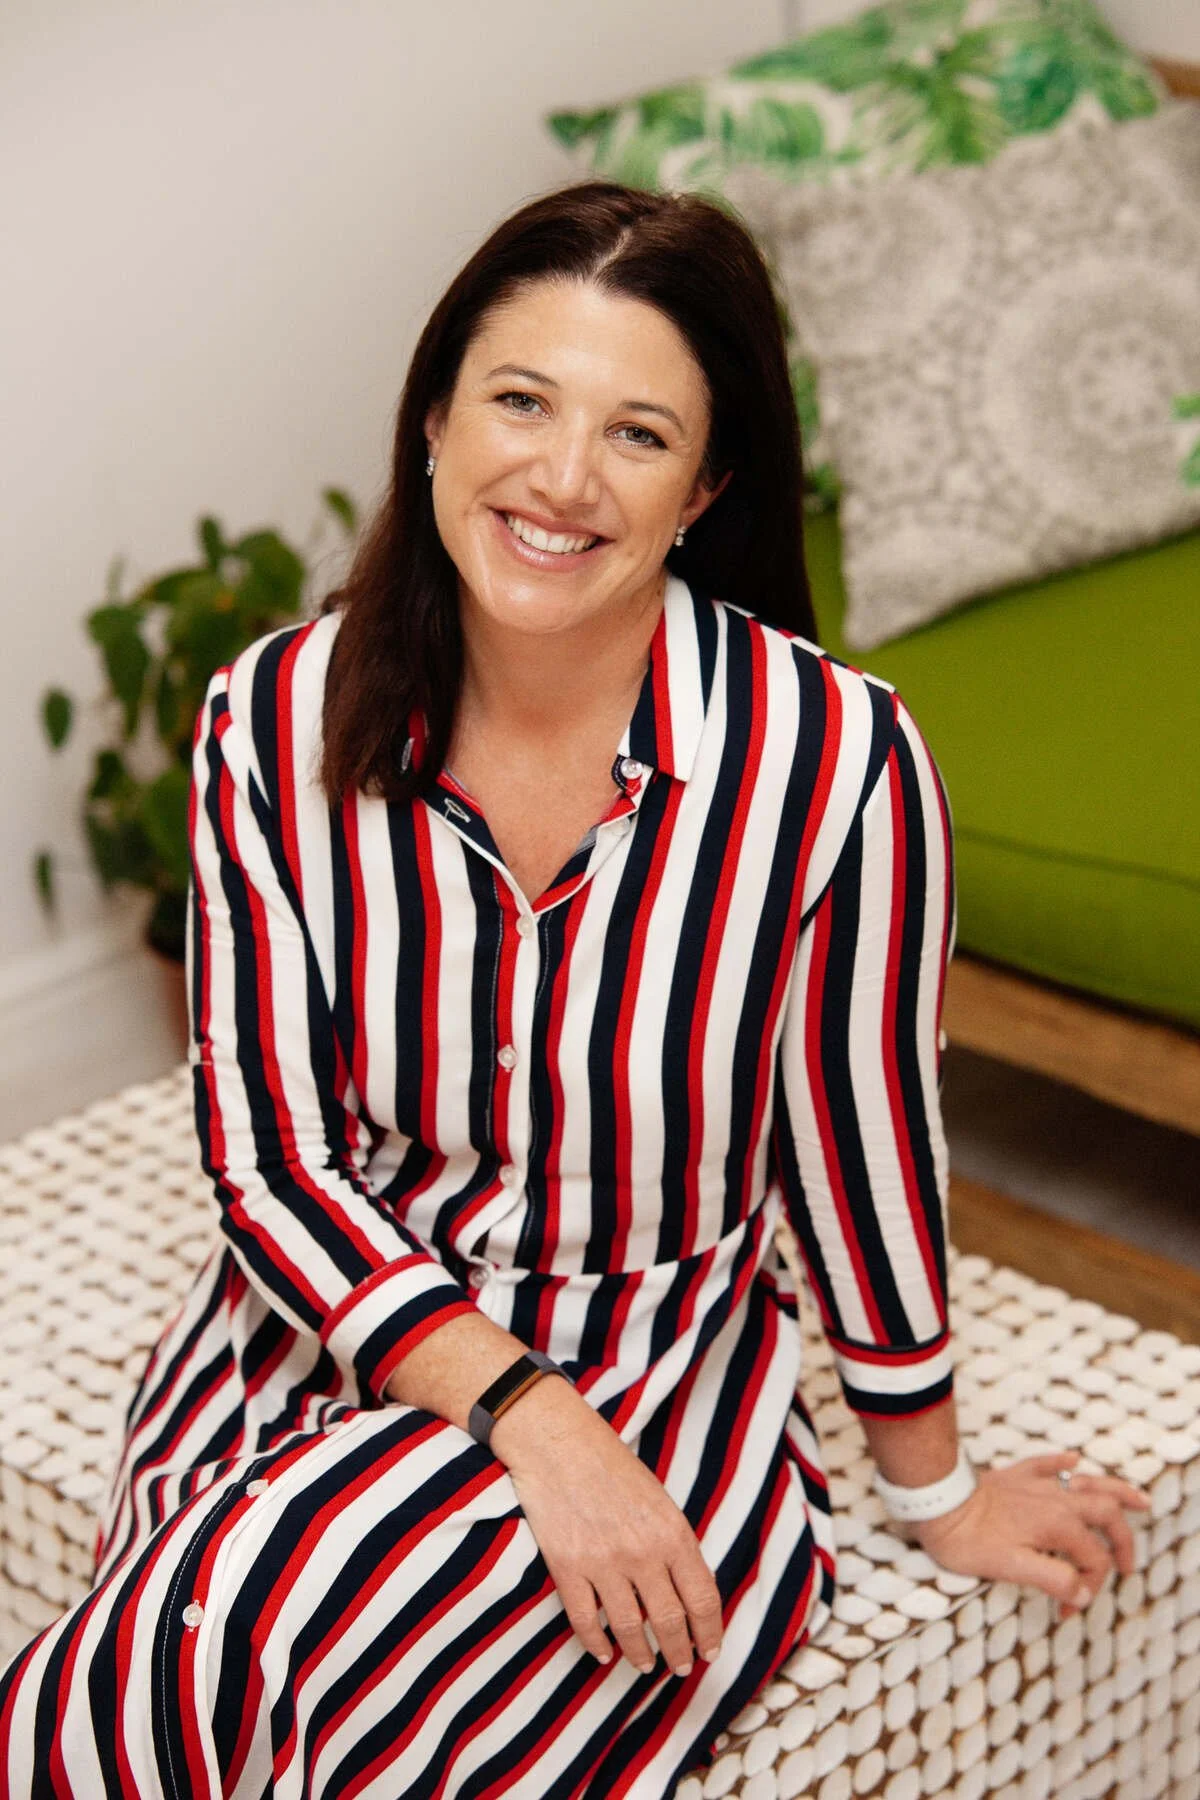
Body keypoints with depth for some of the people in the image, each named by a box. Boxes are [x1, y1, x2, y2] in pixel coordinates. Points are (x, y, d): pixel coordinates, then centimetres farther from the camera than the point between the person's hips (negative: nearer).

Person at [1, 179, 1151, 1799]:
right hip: (328, 1326, 2)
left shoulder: (830, 755, -17)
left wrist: (936, 1497, 8)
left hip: (657, 1389, -2)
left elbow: (859, 1145, -5)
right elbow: (273, 1159, -6)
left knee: (266, 1628, -28)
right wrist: (529, 1413, -18)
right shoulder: (279, 720, -8)